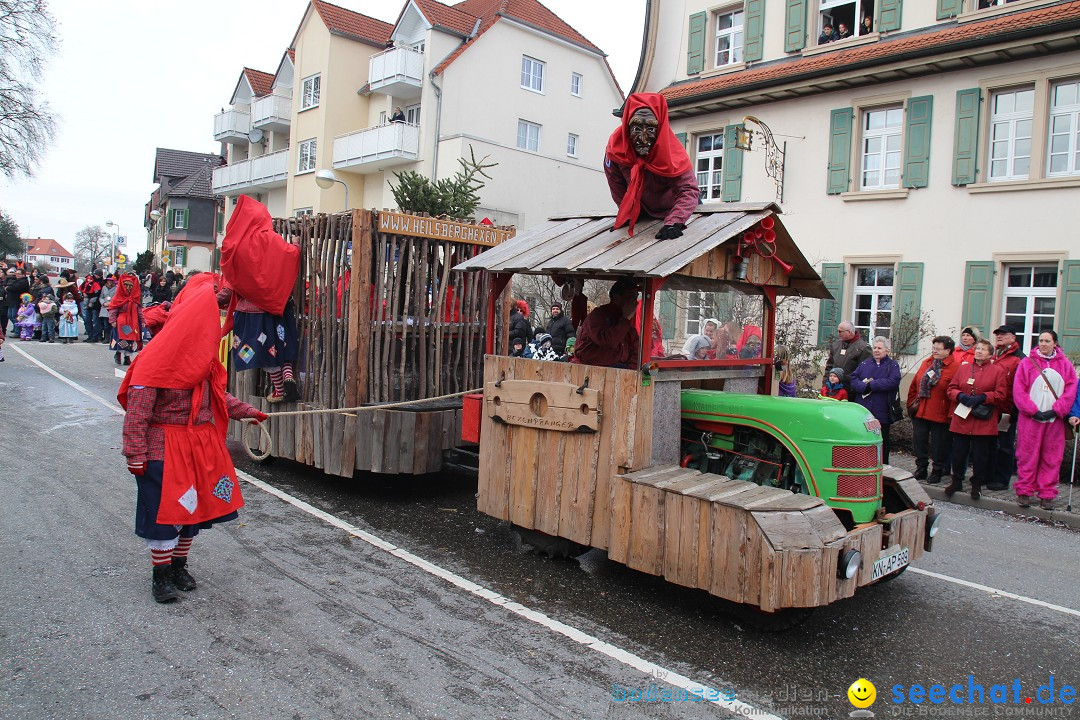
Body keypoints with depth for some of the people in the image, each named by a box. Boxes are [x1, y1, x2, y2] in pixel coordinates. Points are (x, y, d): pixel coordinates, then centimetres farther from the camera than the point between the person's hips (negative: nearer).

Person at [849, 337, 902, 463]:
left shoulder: (893, 365, 5)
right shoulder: (864, 364, 15)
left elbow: (892, 382, -13)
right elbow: (853, 380, 3)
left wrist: (871, 385, -12)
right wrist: (865, 386, -17)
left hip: (881, 413, -3)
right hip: (862, 411, 3)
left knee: (882, 442, 6)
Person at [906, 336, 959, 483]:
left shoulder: (955, 367, -9)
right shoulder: (926, 363, 10)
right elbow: (914, 385, 15)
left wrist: (951, 414, -15)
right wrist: (911, 403, 11)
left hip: (940, 414, -5)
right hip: (919, 412, 6)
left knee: (939, 445, 6)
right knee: (918, 442, 10)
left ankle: (937, 472, 20)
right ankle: (921, 469, 23)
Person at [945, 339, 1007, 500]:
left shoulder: (997, 371, 3)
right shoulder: (962, 368, 12)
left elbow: (1000, 394, -3)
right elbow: (951, 388, 10)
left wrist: (981, 398, -16)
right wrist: (960, 396, -10)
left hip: (984, 421, -2)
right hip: (961, 419, 2)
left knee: (980, 455, 2)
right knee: (958, 452, 6)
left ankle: (977, 485, 15)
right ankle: (957, 481, 18)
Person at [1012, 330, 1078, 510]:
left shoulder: (1065, 365, 8)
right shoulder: (1027, 363, 3)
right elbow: (1018, 390, -2)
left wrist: (1055, 410, -8)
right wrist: (1033, 411, -11)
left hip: (1055, 419, 2)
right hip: (1030, 419, -2)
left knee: (1052, 458, 4)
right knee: (1027, 456, 0)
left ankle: (1047, 495, 11)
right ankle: (1024, 492, 8)